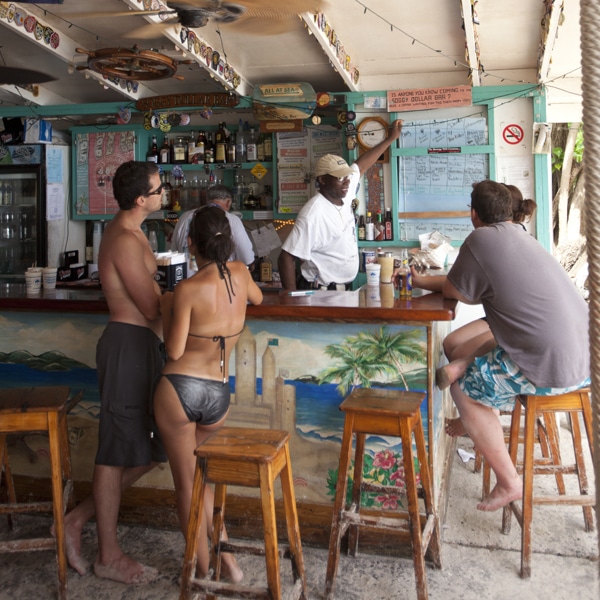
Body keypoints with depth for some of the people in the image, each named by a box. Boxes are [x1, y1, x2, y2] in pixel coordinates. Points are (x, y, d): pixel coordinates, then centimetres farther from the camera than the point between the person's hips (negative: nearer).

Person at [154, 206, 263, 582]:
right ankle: (224, 553, 22)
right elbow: (257, 299, 25)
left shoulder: (187, 290, -13)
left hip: (180, 389, -5)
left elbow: (174, 351, -9)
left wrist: (166, 309, 4)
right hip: (219, 396, 5)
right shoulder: (240, 273, 1)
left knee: (186, 482, 12)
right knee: (198, 474, 26)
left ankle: (205, 569, 20)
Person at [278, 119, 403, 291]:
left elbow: (361, 165, 15)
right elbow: (286, 258, -23)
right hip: (320, 293, -8)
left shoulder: (343, 197, -1)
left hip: (344, 289, 8)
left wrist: (390, 139, 20)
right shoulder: (312, 214, -24)